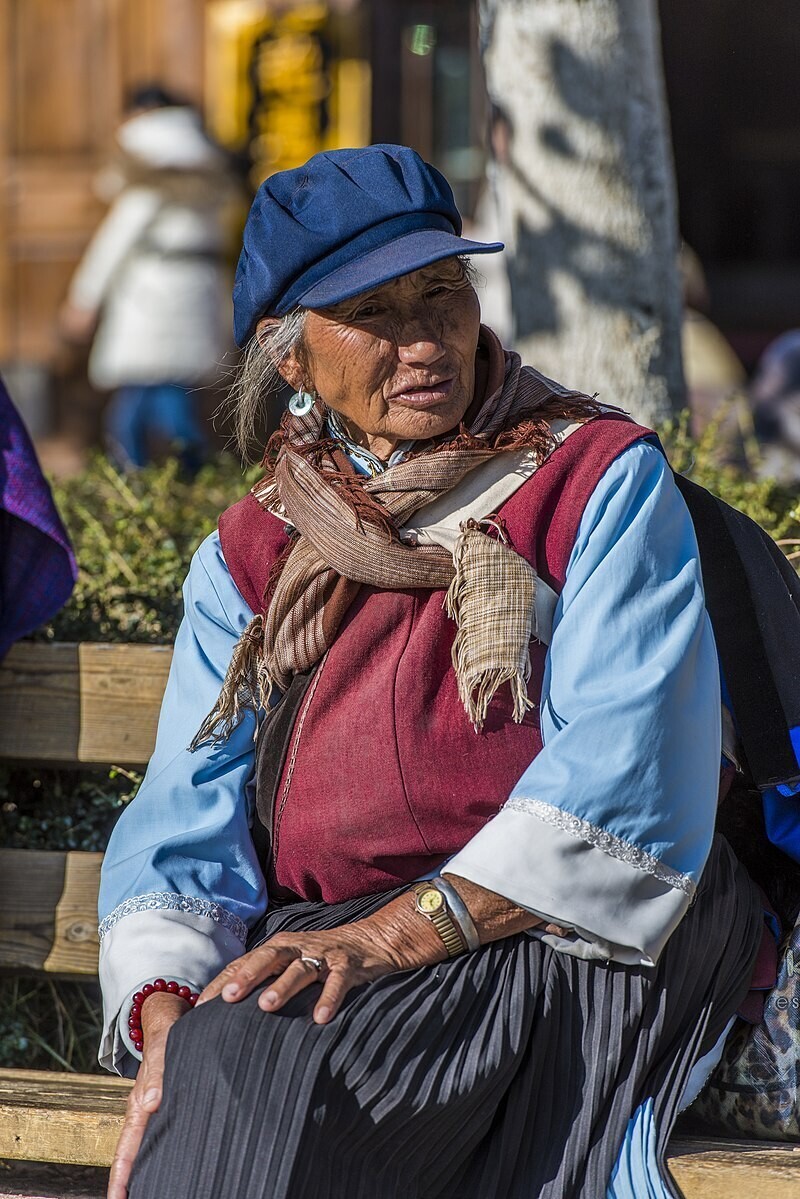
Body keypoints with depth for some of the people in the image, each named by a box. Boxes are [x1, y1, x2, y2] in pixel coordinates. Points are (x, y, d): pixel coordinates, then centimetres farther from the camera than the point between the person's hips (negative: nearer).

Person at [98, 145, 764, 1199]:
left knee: (261, 1052, -32)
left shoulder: (603, 481, 5)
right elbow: (186, 831, 8)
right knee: (212, 1059, -32)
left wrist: (392, 936, -19)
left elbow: (624, 777, -9)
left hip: (553, 945, -3)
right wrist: (165, 1019, -14)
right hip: (316, 947, 4)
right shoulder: (249, 558, 17)